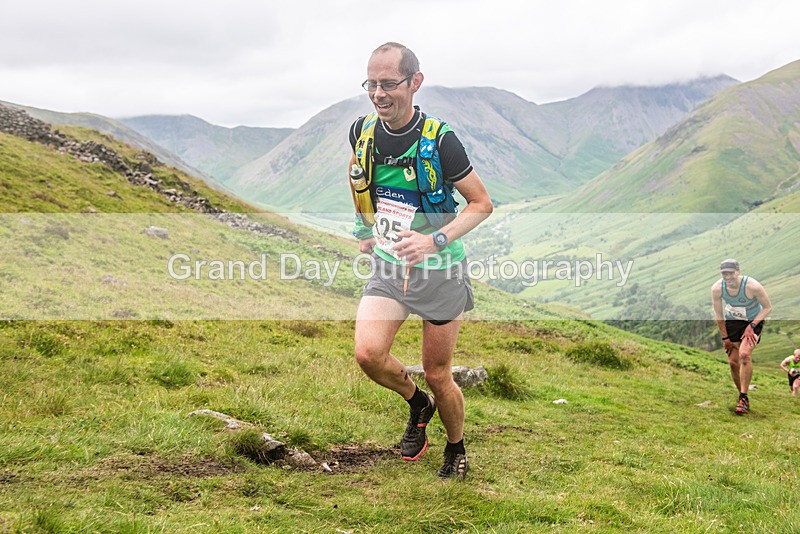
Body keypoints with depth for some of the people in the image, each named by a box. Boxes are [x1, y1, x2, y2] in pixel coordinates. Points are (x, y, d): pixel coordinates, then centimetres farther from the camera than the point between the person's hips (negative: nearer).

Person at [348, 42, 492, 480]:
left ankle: (456, 449, 34)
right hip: (386, 265, 4)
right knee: (368, 353, -18)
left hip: (439, 270, -4)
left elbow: (482, 203, -12)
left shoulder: (439, 140, -19)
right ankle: (417, 404, 14)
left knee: (438, 376, 5)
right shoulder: (363, 131, -5)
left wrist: (435, 240, -25)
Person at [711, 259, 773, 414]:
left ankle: (743, 398, -20)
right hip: (732, 322, 4)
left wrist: (752, 326, -22)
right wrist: (725, 338, -3)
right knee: (733, 361, -1)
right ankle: (743, 398, 19)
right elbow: (718, 314, -4)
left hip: (753, 321, -4)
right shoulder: (717, 288, -20)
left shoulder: (752, 286, -29)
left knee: (744, 354, -26)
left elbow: (768, 307, -14)